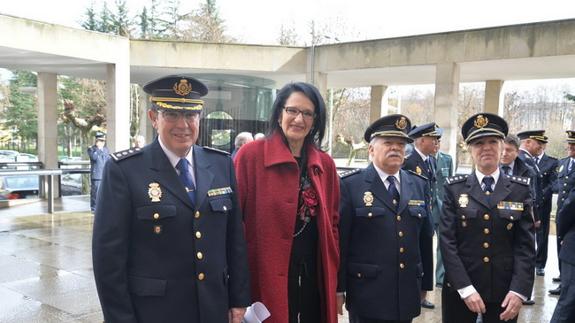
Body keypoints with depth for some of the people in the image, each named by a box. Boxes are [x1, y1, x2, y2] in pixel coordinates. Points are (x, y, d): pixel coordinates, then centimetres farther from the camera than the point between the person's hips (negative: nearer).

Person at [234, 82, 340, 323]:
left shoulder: (325, 164, 7)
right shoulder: (251, 154, -8)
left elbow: (332, 222, 13)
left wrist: (333, 278, 9)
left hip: (314, 278, 5)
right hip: (265, 276, -4)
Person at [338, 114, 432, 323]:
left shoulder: (419, 185, 7)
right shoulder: (350, 185, -8)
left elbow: (425, 238, 11)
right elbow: (339, 241, -8)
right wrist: (338, 288, -7)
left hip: (407, 295, 4)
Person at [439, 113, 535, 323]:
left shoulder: (520, 190, 2)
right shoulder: (455, 188, -1)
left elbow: (526, 245, -1)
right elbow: (447, 241, -6)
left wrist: (519, 290, -11)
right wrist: (465, 288, -13)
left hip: (504, 291, 1)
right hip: (458, 290, -1)